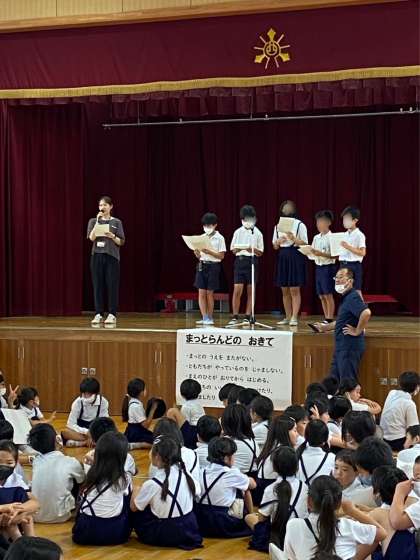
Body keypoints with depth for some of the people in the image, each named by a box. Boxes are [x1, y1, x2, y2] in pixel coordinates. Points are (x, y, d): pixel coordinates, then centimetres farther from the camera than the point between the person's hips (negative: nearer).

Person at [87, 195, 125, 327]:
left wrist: (112, 236, -15)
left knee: (112, 286, -3)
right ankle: (98, 314, 4)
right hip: (97, 256, 1)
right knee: (98, 286, 0)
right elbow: (91, 238, -7)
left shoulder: (116, 222, 5)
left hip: (112, 257, -1)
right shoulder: (93, 221, 8)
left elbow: (121, 242, 3)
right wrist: (98, 221, -12)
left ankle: (112, 315, 1)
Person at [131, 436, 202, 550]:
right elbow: (196, 492, 12)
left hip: (163, 536, -5)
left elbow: (134, 507, -7)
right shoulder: (185, 474, -8)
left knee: (137, 511, 14)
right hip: (189, 529, 5)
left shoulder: (152, 484, -22)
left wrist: (135, 493, 15)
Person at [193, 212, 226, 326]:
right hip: (202, 265, 4)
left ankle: (210, 318, 10)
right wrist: (196, 252, -10)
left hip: (213, 266, -4)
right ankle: (204, 318, -3)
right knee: (201, 293, -4)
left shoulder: (219, 238, -3)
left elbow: (221, 256, -7)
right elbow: (199, 256, 13)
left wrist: (209, 252, -19)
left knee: (209, 293, 1)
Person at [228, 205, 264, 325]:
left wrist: (252, 250, -17)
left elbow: (260, 252, 3)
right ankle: (235, 317, -2)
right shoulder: (238, 232, 6)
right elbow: (233, 249, 8)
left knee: (250, 291, 3)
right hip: (240, 260, 0)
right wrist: (239, 248, -14)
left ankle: (248, 316, 9)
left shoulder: (257, 233, 3)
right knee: (237, 290, -6)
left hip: (252, 261, 0)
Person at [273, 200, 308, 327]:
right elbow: (275, 246, 14)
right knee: (285, 290, 8)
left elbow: (304, 244, -6)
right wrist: (279, 241, -7)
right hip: (282, 258, 5)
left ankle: (294, 317, -6)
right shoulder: (278, 226, 11)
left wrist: (294, 238, -20)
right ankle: (288, 317, 16)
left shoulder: (300, 225, -3)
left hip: (295, 257, -5)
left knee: (294, 289, -7)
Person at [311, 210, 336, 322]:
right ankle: (326, 318, 15)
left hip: (328, 267, -7)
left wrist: (321, 254, -23)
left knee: (328, 295, -4)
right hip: (318, 267, 7)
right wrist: (312, 253, -10)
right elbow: (313, 252, 11)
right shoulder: (316, 238, 11)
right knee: (321, 296, 9)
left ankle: (330, 319, 0)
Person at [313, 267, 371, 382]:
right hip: (341, 346, 10)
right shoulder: (346, 297, 16)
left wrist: (358, 331, -23)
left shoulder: (353, 297, -16)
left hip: (350, 346, -10)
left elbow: (366, 313, -33)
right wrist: (325, 328, 33)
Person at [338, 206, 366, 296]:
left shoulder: (359, 235, -8)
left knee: (356, 291, -5)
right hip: (343, 265, 7)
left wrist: (348, 247, -23)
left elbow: (362, 253, -16)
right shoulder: (345, 235, 13)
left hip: (354, 265, -7)